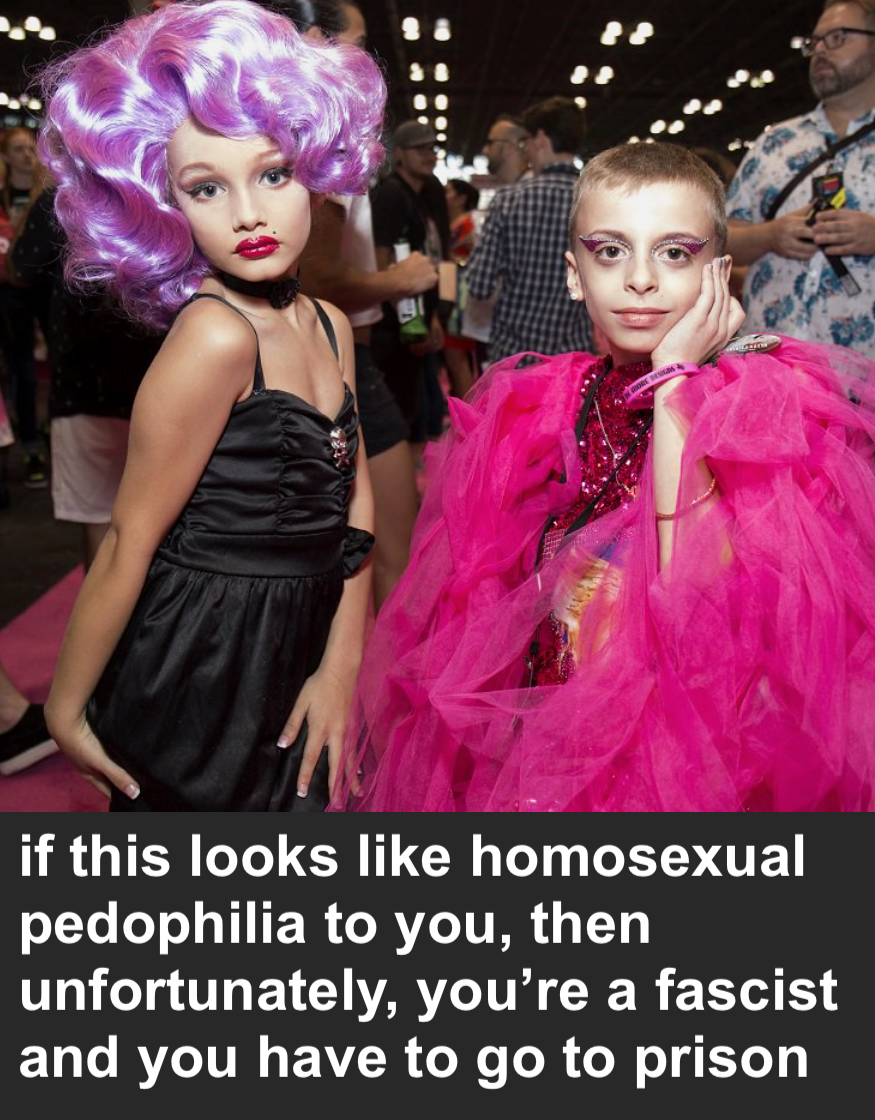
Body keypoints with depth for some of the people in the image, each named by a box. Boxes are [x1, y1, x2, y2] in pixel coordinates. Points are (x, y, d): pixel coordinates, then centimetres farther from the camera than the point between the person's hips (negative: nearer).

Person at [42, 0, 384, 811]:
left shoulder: (328, 327, 2)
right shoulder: (215, 334, -21)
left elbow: (352, 505, 3)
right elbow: (130, 545, -17)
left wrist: (341, 661, -2)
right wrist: (67, 708, -10)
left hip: (288, 668, 7)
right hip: (196, 675, -7)